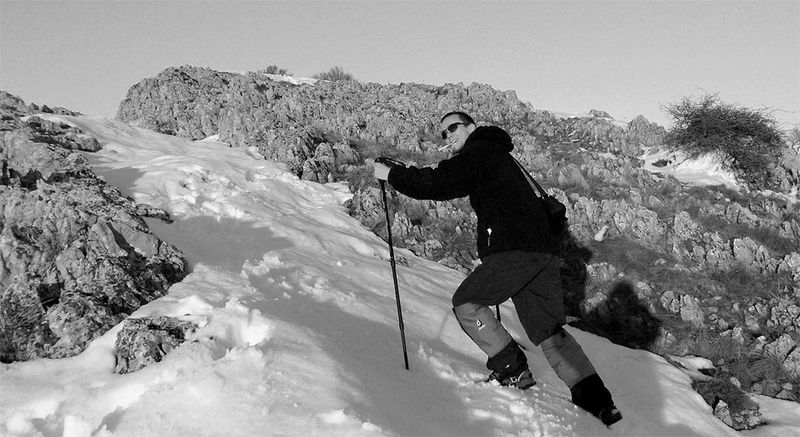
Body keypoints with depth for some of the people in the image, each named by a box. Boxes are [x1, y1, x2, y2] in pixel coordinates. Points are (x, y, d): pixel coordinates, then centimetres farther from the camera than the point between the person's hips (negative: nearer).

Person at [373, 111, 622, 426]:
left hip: (514, 250, -9)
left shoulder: (478, 152, -3)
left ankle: (512, 370, 3)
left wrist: (391, 174, -4)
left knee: (467, 302, 5)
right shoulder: (495, 153, 27)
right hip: (543, 250, 9)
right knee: (549, 331, 11)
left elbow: (436, 184, -13)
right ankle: (598, 402, 5)